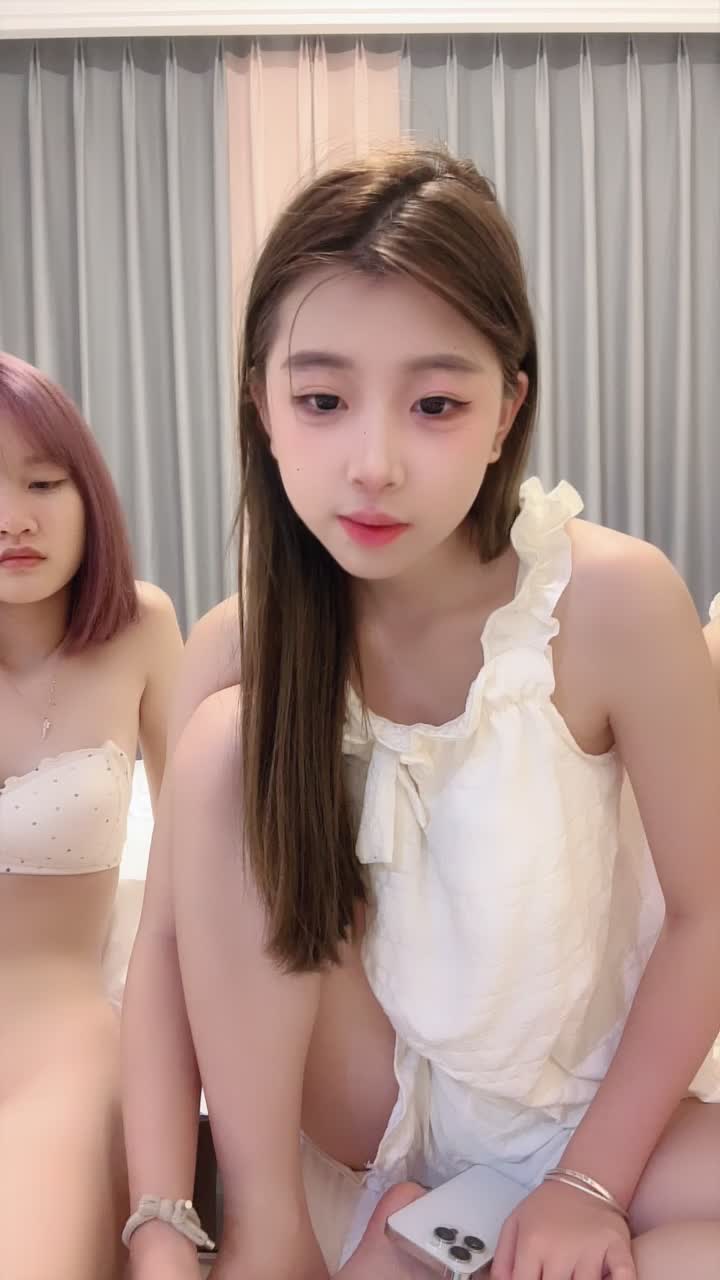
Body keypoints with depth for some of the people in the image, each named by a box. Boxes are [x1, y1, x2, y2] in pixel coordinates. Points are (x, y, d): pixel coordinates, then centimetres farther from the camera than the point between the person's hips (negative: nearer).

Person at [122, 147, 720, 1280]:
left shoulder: (610, 600, -24)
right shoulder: (240, 650, -16)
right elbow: (167, 940, -13)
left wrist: (591, 1182, -13)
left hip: (584, 1093, 0)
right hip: (365, 1089, 1)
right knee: (226, 738, -22)